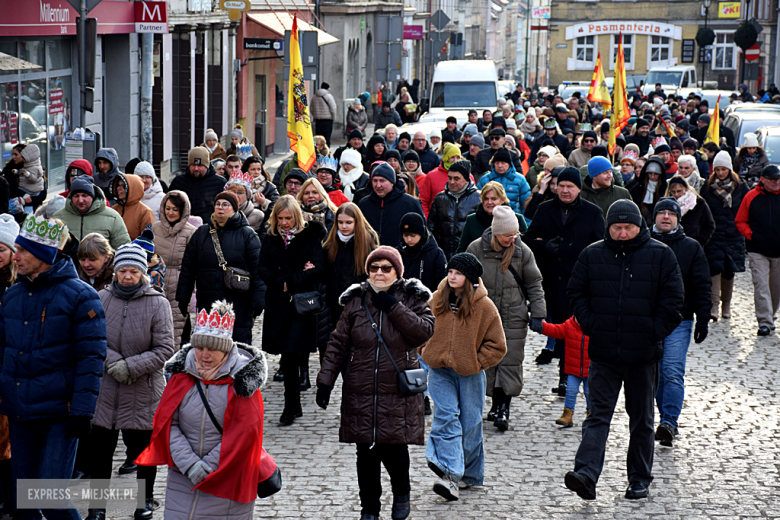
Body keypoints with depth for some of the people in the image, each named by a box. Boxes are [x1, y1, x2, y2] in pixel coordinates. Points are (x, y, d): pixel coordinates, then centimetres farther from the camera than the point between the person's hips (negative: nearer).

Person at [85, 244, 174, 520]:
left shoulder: (158, 304, -7)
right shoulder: (102, 299, -1)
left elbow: (164, 350, -10)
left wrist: (130, 367, -18)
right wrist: (112, 362, -16)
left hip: (142, 391, -2)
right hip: (104, 388, 2)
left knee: (142, 449, 10)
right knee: (100, 447, 5)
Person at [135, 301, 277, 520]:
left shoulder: (242, 380, -8)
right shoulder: (183, 375, 1)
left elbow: (243, 433, -11)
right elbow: (166, 423, -1)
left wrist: (209, 465, -14)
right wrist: (189, 464, -13)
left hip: (228, 480, -3)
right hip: (183, 477, 3)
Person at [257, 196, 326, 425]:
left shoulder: (310, 237, -1)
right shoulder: (270, 239, 10)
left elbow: (318, 270, -10)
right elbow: (263, 269, 3)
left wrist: (290, 282, -14)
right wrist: (282, 283, -14)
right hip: (277, 303, 4)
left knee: (291, 356, -10)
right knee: (290, 358, 6)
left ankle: (290, 407, 1)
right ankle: (295, 406, 16)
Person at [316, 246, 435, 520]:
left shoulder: (412, 299, 2)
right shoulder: (356, 301, 6)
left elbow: (424, 331, -15)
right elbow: (338, 344, 9)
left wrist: (393, 307, -17)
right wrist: (325, 380, 2)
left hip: (398, 393, -2)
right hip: (361, 392, 2)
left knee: (394, 449, -7)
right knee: (366, 453, 7)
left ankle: (402, 493, 23)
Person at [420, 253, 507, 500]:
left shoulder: (484, 306, -6)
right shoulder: (437, 301, 4)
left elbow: (497, 345, -2)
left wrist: (476, 364, -9)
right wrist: (427, 352, 7)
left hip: (469, 375, -2)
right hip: (440, 371, 2)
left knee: (469, 423, 6)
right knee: (446, 415, -15)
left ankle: (471, 474, 23)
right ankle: (450, 473, -23)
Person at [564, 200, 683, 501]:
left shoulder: (660, 255, -1)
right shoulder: (592, 255, 4)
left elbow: (673, 299, 0)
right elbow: (575, 293, 10)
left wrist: (654, 332, -6)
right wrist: (591, 325, -1)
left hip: (643, 354, 0)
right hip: (603, 354, 1)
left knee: (642, 420, 10)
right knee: (598, 415, -7)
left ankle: (640, 480, 20)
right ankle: (586, 475, -18)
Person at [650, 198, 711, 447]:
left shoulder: (691, 248, 5)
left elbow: (701, 286, 6)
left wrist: (703, 320, 0)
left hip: (679, 321, -2)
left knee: (673, 373, -12)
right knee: (656, 374, 8)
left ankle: (669, 423, -14)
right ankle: (667, 421, 20)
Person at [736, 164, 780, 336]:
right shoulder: (751, 197, -2)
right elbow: (740, 221, 7)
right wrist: (750, 235, -7)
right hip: (758, 251, -2)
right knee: (761, 286, -11)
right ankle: (764, 322, -11)